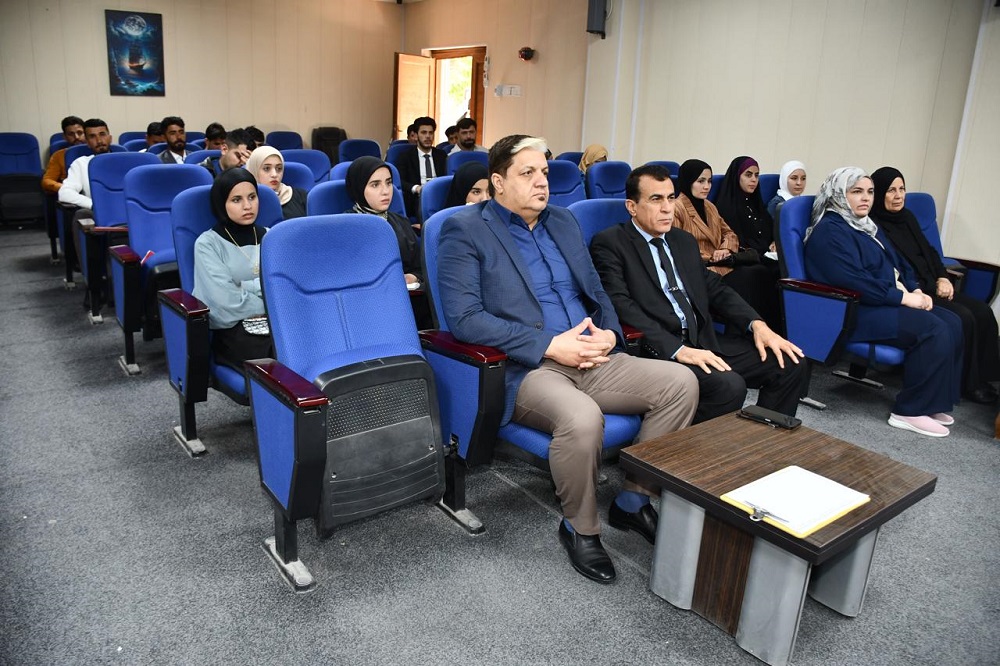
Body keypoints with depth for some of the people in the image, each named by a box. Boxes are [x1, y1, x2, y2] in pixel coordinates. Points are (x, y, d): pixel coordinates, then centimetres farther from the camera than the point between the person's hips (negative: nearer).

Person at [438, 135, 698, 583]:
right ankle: (580, 528, -5)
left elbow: (596, 293, 23)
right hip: (524, 368, -7)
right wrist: (550, 345, -19)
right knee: (582, 417, -35)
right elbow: (463, 317, -15)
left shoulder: (563, 221, 18)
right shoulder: (465, 230, -3)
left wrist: (608, 333, -1)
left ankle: (633, 500, 7)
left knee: (680, 382, -10)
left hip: (590, 358, 7)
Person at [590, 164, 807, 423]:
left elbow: (715, 289, 21)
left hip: (703, 342, 8)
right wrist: (678, 349, -24)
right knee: (729, 386, -30)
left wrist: (757, 324, 2)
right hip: (658, 351, -7)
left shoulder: (685, 241, 21)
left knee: (791, 365, -3)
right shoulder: (609, 244, -3)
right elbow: (621, 305, -15)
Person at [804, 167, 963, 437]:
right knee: (933, 330, -23)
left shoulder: (867, 226, 20)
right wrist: (904, 297, -18)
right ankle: (910, 412, -14)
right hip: (853, 310, -10)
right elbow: (853, 281, -23)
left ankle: (934, 401, 1)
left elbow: (897, 265, 24)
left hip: (888, 302, 10)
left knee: (952, 323, -5)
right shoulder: (830, 231, -13)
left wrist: (916, 291, 4)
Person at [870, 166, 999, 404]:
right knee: (962, 317, -21)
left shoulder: (907, 216, 16)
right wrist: (915, 293, -18)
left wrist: (942, 279, 4)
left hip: (931, 286, 9)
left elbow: (929, 251, 20)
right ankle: (966, 383, -6)